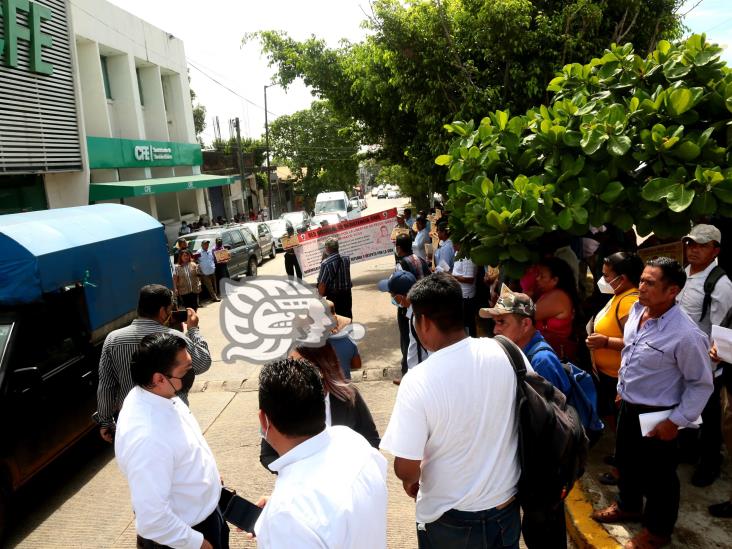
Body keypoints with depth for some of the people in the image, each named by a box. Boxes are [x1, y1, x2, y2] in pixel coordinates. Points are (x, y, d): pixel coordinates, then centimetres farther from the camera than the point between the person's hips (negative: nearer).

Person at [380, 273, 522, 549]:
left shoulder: (418, 381, -27)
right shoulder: (505, 352, -14)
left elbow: (406, 469, -21)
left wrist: (412, 481, 2)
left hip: (451, 521, -3)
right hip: (507, 506, 4)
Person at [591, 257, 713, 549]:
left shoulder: (686, 335, -28)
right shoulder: (637, 310, -6)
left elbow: (701, 383, -18)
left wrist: (675, 421, -16)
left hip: (656, 417, -7)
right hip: (628, 406, 7)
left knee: (657, 475, 14)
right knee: (626, 460, 26)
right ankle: (628, 506, 53)